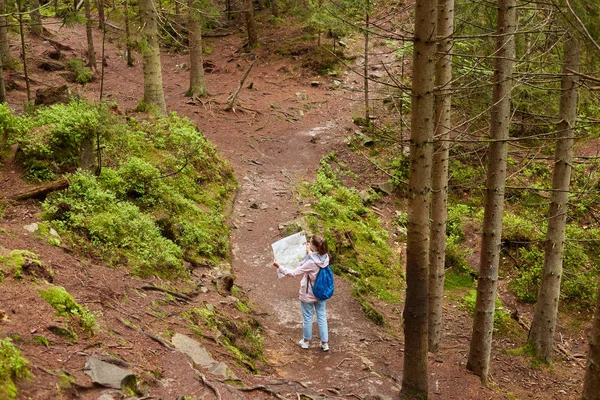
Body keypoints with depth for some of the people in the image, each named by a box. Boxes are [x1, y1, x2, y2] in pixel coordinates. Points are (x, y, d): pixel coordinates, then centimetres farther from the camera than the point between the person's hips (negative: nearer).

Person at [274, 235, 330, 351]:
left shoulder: (311, 263, -31)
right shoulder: (325, 257, -13)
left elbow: (294, 272, -25)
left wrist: (279, 267, -17)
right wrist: (309, 252, 19)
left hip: (308, 295, -5)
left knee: (307, 317, 15)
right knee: (322, 317, 16)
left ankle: (306, 341, 34)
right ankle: (324, 343, 23)